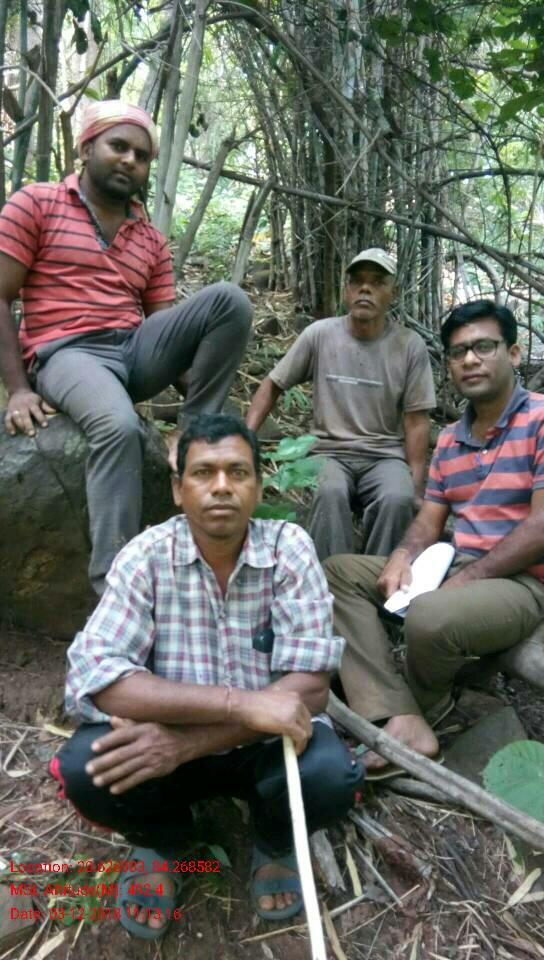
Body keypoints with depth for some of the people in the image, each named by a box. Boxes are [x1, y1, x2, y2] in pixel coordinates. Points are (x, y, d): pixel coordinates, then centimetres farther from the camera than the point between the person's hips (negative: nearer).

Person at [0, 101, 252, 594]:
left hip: (137, 348, 5)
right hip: (68, 353, -5)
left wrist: (199, 397, -4)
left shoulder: (152, 240, 18)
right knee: (120, 427, -38)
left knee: (229, 299, -16)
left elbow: (163, 321, 12)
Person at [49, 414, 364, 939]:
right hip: (166, 737, 1)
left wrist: (186, 743, -31)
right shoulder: (145, 556, -15)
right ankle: (164, 842, 9)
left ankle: (275, 843, 9)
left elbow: (309, 686, -20)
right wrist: (241, 702, -35)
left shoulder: (289, 548, -15)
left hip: (268, 739, 0)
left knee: (331, 775, -30)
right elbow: (90, 678, -26)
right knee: (83, 770, -27)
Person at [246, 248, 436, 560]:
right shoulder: (319, 334, 0)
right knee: (330, 493, -34)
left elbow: (416, 422, 0)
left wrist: (417, 487, -9)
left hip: (385, 456, 0)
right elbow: (273, 386, 9)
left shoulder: (410, 345, -1)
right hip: (331, 452, 0)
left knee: (398, 500, -33)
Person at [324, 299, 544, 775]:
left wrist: (465, 580, -18)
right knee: (339, 571, -3)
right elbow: (430, 521, 12)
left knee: (430, 616, -37)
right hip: (454, 569, 8)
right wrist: (403, 556, -10)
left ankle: (427, 706, 3)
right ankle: (401, 720, -21)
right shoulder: (449, 439, 14)